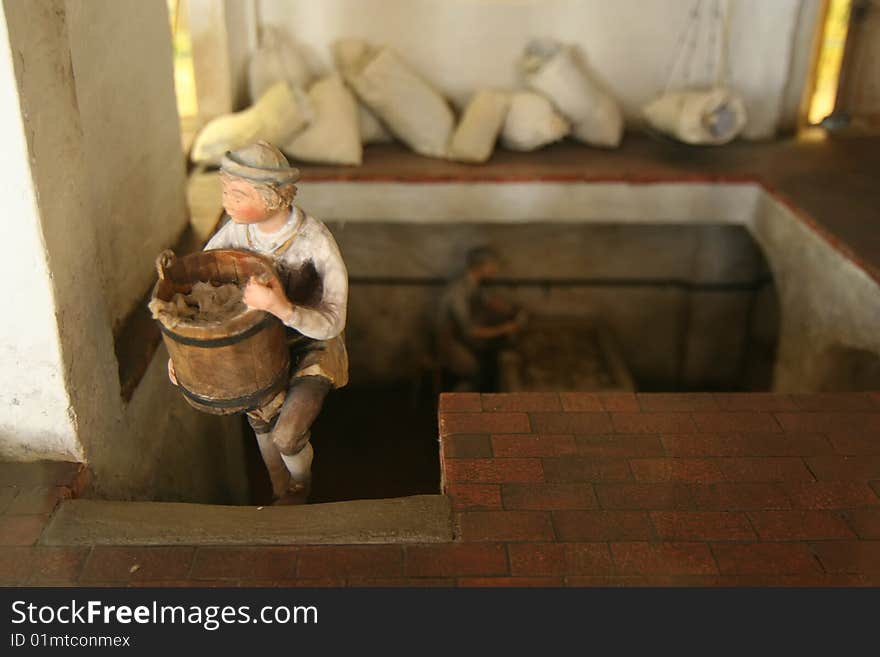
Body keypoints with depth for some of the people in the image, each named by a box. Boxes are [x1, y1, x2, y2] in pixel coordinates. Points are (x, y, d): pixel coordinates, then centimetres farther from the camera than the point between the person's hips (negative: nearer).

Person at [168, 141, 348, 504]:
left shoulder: (315, 242, -31)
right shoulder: (236, 230, -16)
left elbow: (333, 322, -34)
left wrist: (283, 308, -54)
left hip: (312, 343, -4)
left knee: (286, 436, -13)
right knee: (260, 418, 9)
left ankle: (300, 485, 25)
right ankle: (282, 493, 39)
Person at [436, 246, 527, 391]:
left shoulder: (476, 284, -1)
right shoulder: (458, 291, -26)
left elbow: (491, 301, 16)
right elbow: (470, 330, -28)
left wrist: (517, 313, 0)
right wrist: (503, 329, -21)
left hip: (466, 337, 9)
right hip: (450, 343, -9)